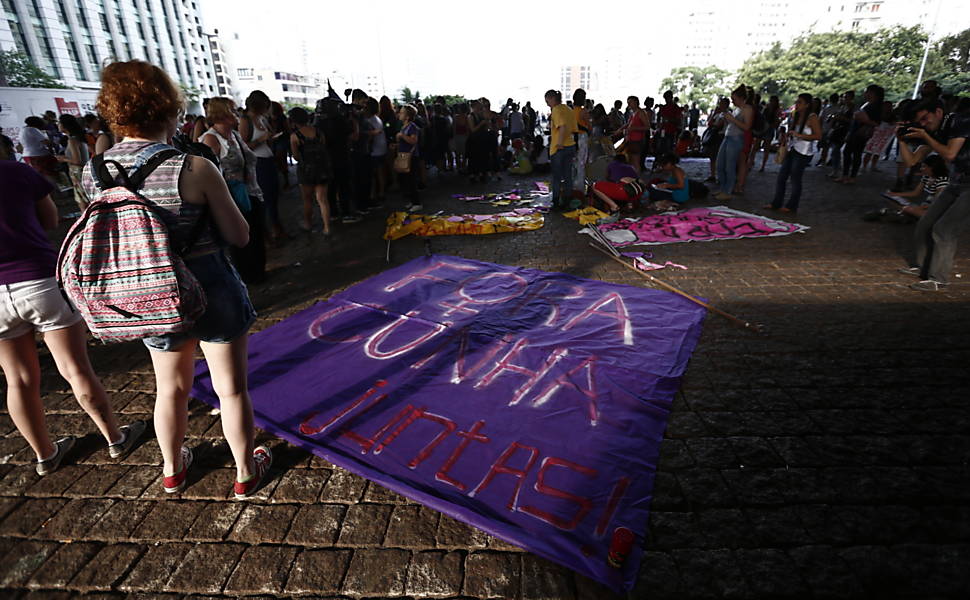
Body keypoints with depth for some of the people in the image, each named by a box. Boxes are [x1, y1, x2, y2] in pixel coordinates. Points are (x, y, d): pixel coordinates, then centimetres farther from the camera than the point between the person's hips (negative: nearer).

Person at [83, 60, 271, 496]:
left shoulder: (92, 173, -4)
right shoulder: (194, 168, -19)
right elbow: (240, 236, -13)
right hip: (212, 292, -4)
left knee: (171, 388, 24)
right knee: (231, 389, 13)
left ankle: (172, 469, 46)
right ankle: (246, 473, 31)